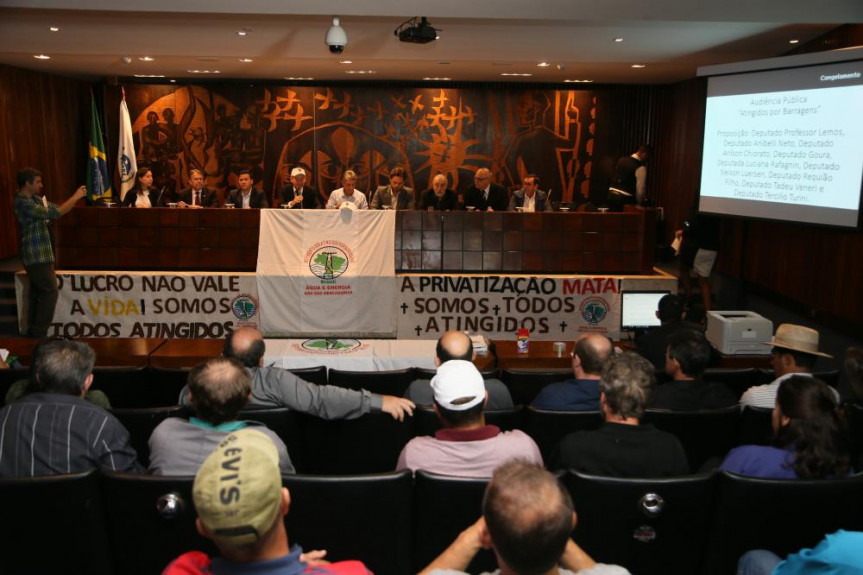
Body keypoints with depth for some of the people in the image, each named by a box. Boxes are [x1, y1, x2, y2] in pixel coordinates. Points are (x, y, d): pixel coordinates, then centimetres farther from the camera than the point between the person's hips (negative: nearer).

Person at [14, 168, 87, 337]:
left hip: (38, 255, 10)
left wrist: (76, 198, 3)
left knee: (37, 292, 14)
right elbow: (54, 213, -24)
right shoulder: (23, 203, -19)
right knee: (50, 291, -7)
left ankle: (33, 331, 22)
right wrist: (75, 197, -16)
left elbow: (55, 208, 15)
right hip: (37, 256, -10)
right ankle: (39, 332, -3)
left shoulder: (35, 200, 12)